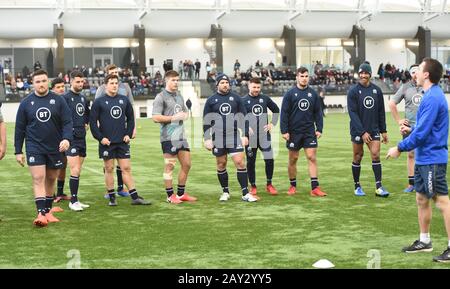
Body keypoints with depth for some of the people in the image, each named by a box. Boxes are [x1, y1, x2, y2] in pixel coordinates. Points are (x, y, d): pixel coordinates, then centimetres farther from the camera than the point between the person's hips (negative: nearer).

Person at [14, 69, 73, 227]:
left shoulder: (58, 100, 1)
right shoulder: (26, 103, 2)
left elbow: (67, 122, -2)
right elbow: (19, 128, 6)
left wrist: (66, 138, -20)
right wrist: (18, 151, 4)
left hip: (55, 148, 1)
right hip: (34, 147, -1)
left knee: (51, 179, 11)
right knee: (38, 179, -11)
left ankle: (48, 211, 24)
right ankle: (41, 214, -15)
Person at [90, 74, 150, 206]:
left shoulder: (124, 100, 8)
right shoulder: (99, 102, -3)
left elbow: (131, 118, 15)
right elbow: (92, 121, -4)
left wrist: (128, 134, 5)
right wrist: (100, 138, -10)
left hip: (122, 141, 3)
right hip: (107, 142, -3)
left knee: (126, 168, 4)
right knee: (109, 169, 4)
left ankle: (135, 197, 4)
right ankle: (112, 198, 12)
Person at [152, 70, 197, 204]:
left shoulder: (179, 96, 17)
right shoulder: (161, 97, -7)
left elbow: (186, 112, 30)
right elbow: (156, 117, -14)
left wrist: (185, 115, 6)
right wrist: (173, 118, -14)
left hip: (181, 136, 8)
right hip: (169, 138, -8)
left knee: (186, 164, 9)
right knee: (169, 166, -2)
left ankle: (181, 194, 21)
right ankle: (170, 196, 6)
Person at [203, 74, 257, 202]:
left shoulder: (236, 98, 7)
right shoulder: (211, 100, 4)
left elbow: (243, 117, 9)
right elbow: (206, 121, 5)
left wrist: (245, 135, 4)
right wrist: (207, 139, -2)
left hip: (234, 137, 0)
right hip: (218, 139, 0)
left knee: (240, 162, -9)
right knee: (221, 165, 6)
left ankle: (245, 193, -6)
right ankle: (225, 192, 21)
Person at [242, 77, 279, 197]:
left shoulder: (265, 98, 7)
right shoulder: (244, 101, -1)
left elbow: (276, 110, 19)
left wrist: (272, 124, 8)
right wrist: (246, 127, -16)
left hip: (264, 135, 2)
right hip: (250, 137, -2)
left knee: (269, 159, -5)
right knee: (251, 162, 4)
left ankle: (269, 185, 11)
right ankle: (253, 186, 17)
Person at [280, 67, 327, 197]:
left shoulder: (313, 94, 7)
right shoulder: (290, 94, -2)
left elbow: (318, 112, 11)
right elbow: (284, 113, -4)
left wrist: (319, 129, 4)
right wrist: (284, 131, -9)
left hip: (310, 132, 2)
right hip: (293, 132, -2)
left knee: (312, 157, -5)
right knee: (293, 159, 6)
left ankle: (315, 188, -6)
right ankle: (293, 186, 20)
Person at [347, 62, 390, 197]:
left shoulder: (377, 90, 5)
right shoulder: (353, 91, -7)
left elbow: (381, 112, 11)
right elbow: (353, 113, -13)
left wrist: (383, 131, 9)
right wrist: (362, 132, -19)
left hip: (374, 129, 3)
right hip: (358, 130, -3)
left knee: (375, 155, -7)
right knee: (358, 157, 5)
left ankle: (379, 187, -6)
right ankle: (357, 186, 18)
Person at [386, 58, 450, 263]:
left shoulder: (433, 98, -19)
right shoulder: (430, 96, 13)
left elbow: (422, 132, -22)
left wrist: (400, 148, -13)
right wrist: (411, 129, 6)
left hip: (432, 159, -10)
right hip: (423, 159, 10)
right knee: (421, 199, 16)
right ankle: (424, 241, 28)